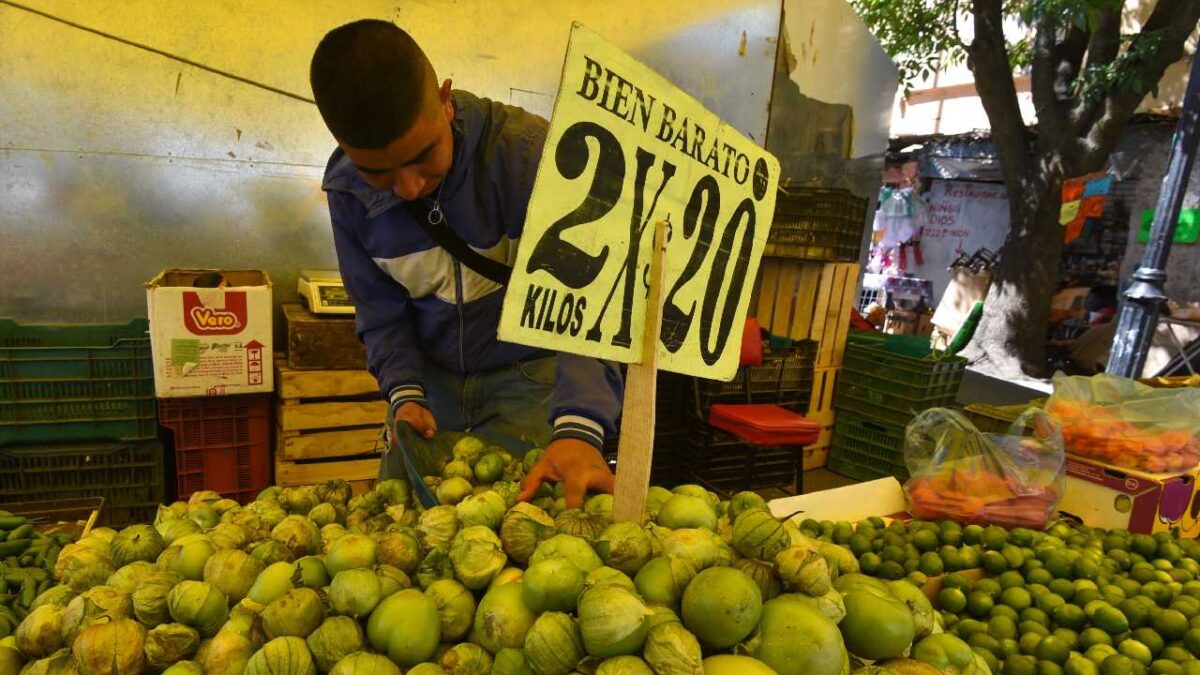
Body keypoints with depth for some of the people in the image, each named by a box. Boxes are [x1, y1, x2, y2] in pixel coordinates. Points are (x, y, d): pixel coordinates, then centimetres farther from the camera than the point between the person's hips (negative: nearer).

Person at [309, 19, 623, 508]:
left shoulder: (527, 151, -27)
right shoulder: (347, 189, -10)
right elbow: (381, 312, 0)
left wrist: (578, 427, -47)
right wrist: (404, 392, -17)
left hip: (529, 372, -4)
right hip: (431, 378, 4)